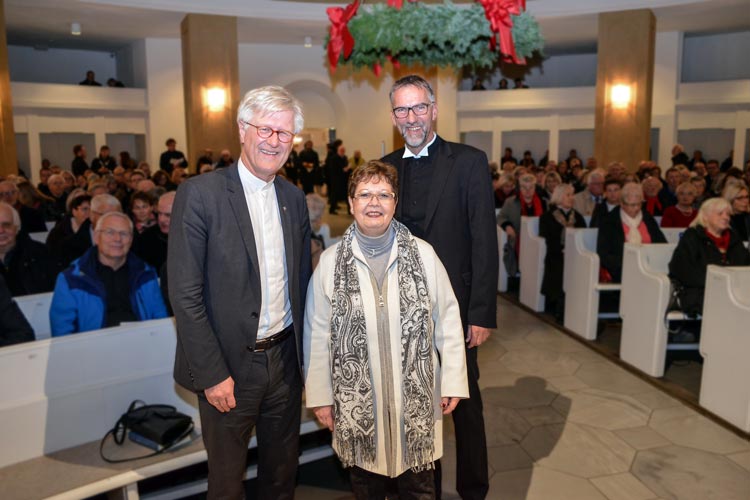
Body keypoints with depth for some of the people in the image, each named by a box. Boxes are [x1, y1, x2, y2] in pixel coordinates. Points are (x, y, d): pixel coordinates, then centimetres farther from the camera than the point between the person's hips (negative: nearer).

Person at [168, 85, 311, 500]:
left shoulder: (294, 198, 5)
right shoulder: (199, 194, -12)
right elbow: (185, 294, -14)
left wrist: (304, 352, 7)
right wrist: (212, 373, -15)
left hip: (285, 359, 5)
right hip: (229, 365, -4)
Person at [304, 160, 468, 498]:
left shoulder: (423, 255, -6)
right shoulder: (330, 262, -6)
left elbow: (447, 321, -2)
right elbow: (317, 334, -2)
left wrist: (453, 382, -2)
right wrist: (320, 395, -1)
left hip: (415, 395, 0)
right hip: (355, 399, 0)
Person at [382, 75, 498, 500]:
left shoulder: (469, 162, -5)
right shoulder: (384, 168, 6)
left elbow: (484, 243, -8)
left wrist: (482, 313, -12)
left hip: (454, 306, -3)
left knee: (465, 404, 12)